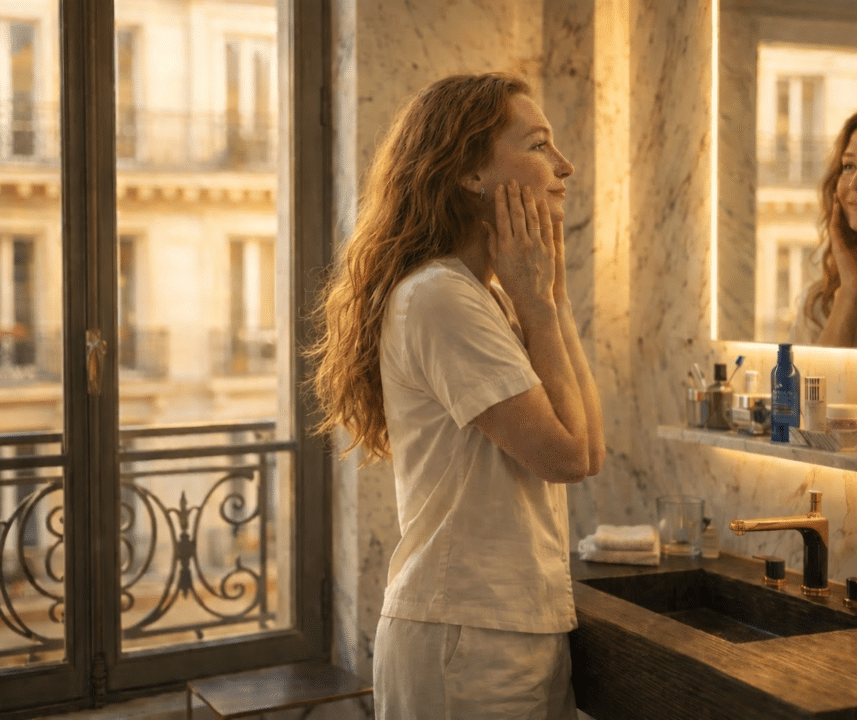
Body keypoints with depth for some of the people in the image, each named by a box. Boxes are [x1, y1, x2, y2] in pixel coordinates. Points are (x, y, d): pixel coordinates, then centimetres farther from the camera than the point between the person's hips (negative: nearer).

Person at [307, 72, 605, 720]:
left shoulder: (489, 296, 11)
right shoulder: (438, 297, -18)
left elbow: (590, 449, 3)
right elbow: (564, 454, -20)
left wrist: (552, 295, 1)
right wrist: (536, 301, -12)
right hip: (467, 641, -9)